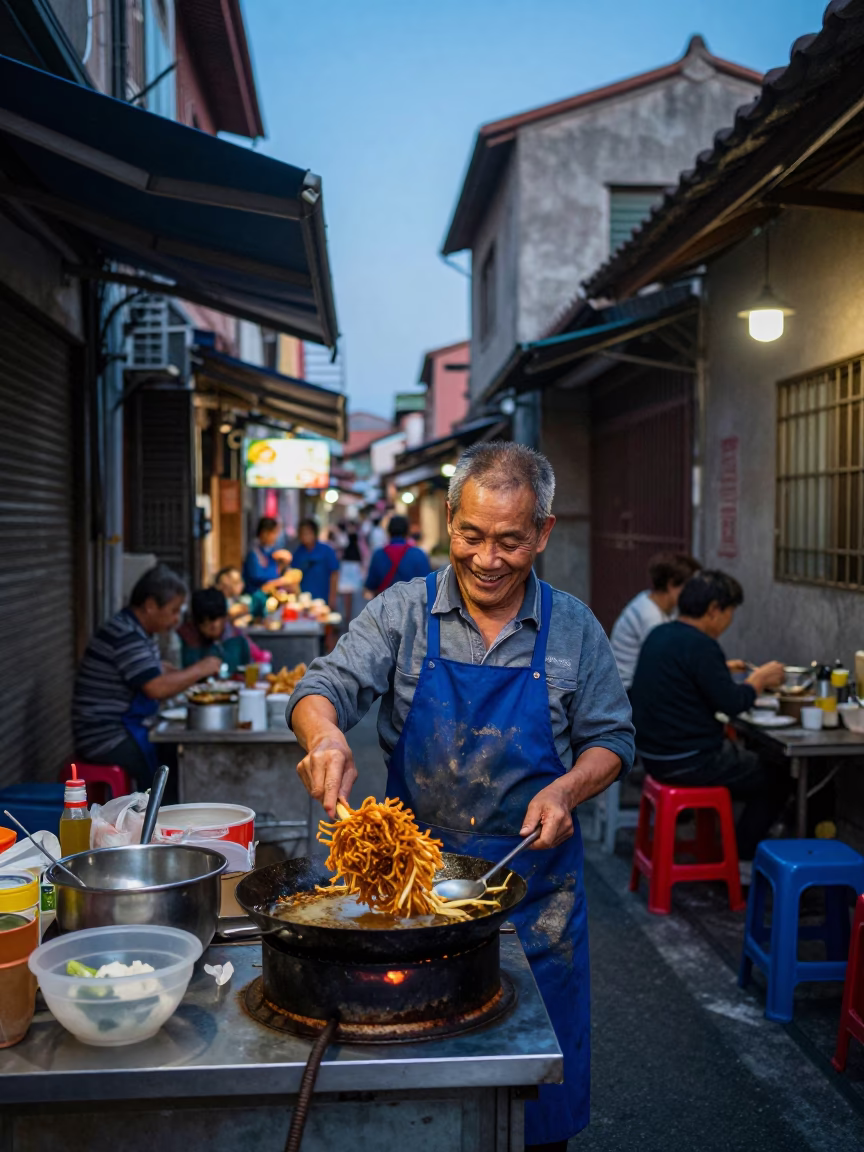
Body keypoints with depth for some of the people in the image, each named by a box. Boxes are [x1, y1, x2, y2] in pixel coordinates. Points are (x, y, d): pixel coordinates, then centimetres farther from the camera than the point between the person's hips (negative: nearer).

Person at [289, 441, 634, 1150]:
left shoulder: (573, 629, 0)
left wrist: (567, 789, -14)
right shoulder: (402, 612, -2)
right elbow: (325, 688, -9)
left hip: (535, 885, 1)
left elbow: (611, 740, 6)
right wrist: (325, 733, -32)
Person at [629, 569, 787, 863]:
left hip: (655, 754, 9)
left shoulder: (660, 635, 7)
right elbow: (732, 704, -19)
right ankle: (742, 861, 13)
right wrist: (760, 679, -3)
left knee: (745, 756, 29)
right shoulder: (700, 644, -21)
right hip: (689, 762, -9)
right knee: (776, 779, 8)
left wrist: (723, 670, 26)